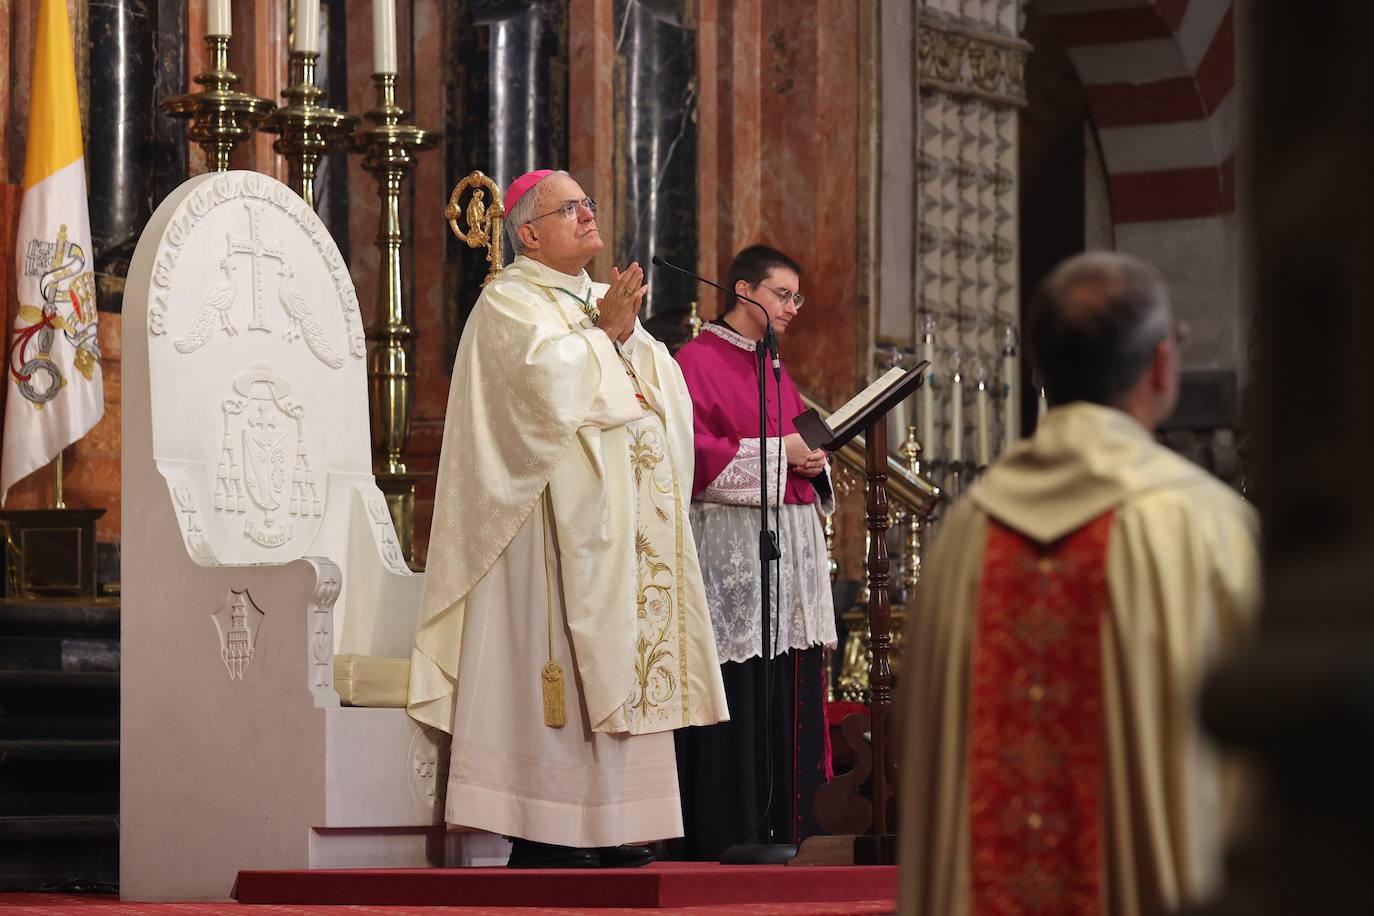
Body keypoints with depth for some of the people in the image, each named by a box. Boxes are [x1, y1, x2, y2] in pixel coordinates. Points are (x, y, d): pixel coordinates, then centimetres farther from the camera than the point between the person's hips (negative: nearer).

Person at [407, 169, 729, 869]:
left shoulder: (599, 300, 21)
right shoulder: (510, 302, -1)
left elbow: (663, 385, 12)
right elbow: (548, 379, -19)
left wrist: (628, 334, -5)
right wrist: (602, 332, -9)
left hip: (624, 516, 8)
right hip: (561, 518, -8)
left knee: (618, 665, 4)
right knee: (556, 658, -11)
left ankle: (606, 826, 5)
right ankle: (540, 832, -10)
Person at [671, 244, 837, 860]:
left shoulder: (774, 371, 21)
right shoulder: (699, 361, -4)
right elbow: (691, 451, -15)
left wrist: (811, 464, 4)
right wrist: (774, 453, -14)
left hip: (789, 550, 8)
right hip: (729, 549, -8)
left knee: (787, 690, 5)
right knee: (734, 697, -11)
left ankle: (779, 825, 8)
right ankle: (721, 837, -8)